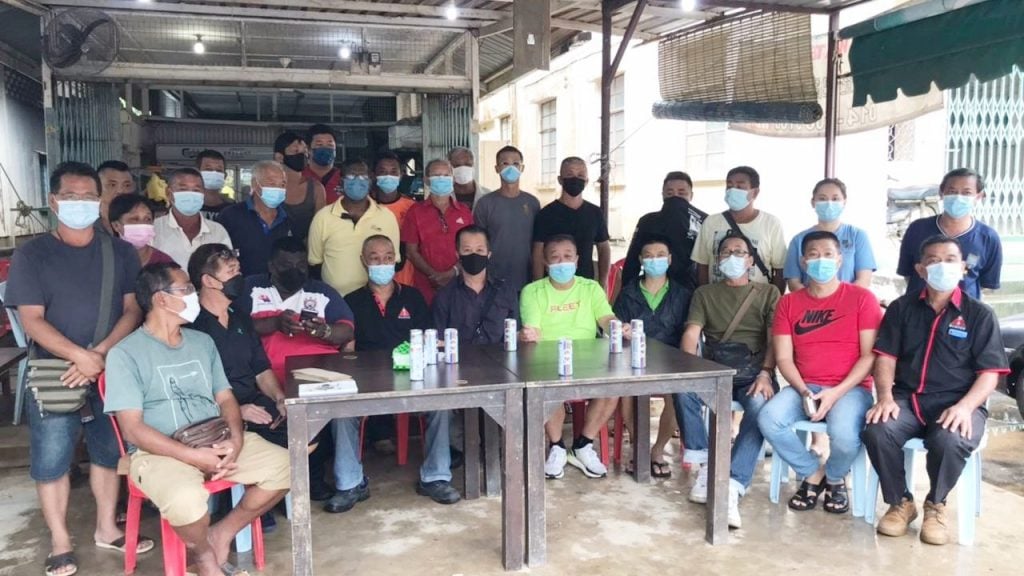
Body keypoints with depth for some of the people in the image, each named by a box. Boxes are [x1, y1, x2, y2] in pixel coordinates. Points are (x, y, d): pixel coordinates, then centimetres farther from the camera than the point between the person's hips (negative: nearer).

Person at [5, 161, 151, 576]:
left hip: (112, 371, 2)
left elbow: (133, 310, -2)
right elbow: (31, 320, -8)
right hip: (54, 374, -2)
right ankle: (60, 542, 18)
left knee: (109, 451, 12)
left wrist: (100, 355, -16)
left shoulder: (120, 252, 4)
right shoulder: (31, 254, -2)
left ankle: (106, 528, 29)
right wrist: (80, 356, -21)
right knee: (51, 460, 2)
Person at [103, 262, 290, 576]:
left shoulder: (202, 342, 14)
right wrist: (193, 456, -22)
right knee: (187, 500, -37)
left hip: (217, 441, 6)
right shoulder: (125, 353, -6)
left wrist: (236, 439, -10)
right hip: (159, 451, -5)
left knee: (284, 466, -14)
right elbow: (133, 429, -12)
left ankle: (222, 534, 5)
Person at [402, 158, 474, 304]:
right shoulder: (416, 212, 4)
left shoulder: (464, 211, 9)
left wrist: (453, 272, -10)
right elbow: (411, 251, 0)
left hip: (458, 284, 2)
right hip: (427, 287, -1)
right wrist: (434, 275, -12)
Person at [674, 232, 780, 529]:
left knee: (760, 405, -35)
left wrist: (765, 374, -17)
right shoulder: (704, 293, 19)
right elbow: (691, 334, 5)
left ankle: (732, 487, -40)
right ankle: (705, 464, -16)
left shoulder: (768, 292, 15)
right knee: (683, 389, -31)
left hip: (753, 373, -1)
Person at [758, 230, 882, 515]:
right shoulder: (788, 303, 8)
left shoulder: (862, 297, 0)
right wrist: (803, 391, -14)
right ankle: (813, 473, 1)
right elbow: (783, 358, 4)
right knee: (768, 420, -26)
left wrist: (837, 392, -15)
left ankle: (835, 478, 5)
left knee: (844, 434, -33)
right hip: (804, 387, 3)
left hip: (850, 388, -3)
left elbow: (870, 355, -5)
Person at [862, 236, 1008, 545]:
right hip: (907, 399, 2)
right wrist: (885, 397, -12)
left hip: (957, 403, -1)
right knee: (876, 431, -30)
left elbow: (989, 373, -1)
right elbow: (886, 357, 6)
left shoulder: (980, 314, 6)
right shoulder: (902, 308, 12)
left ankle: (935, 504, -1)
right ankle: (900, 502, -2)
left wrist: (965, 406, -19)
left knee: (949, 441, -35)